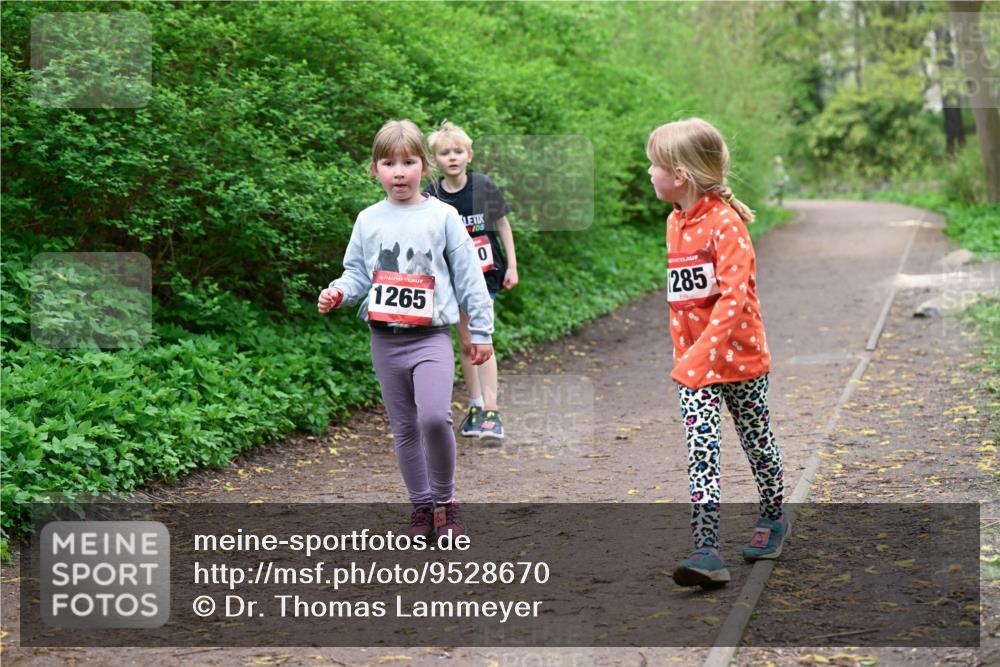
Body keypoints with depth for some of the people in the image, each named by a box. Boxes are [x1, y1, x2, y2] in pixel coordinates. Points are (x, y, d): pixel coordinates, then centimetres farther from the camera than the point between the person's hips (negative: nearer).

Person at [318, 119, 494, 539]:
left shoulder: (443, 217, 0)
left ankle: (445, 500, -2)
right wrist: (337, 293, -9)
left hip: (431, 336, -3)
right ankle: (422, 506, 21)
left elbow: (468, 277, 2)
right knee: (404, 428, 9)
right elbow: (357, 272, 13)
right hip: (386, 340, 3)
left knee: (434, 416, -21)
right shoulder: (368, 221, 7)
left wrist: (480, 332, 2)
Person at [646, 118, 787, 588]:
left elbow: (734, 296, -26)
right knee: (701, 452, -6)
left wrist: (704, 350, -33)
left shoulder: (726, 223, -18)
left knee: (757, 442, 13)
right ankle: (706, 552, -12)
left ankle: (772, 518, 37)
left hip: (739, 355, -6)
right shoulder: (675, 223, 7)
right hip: (691, 361, 6)